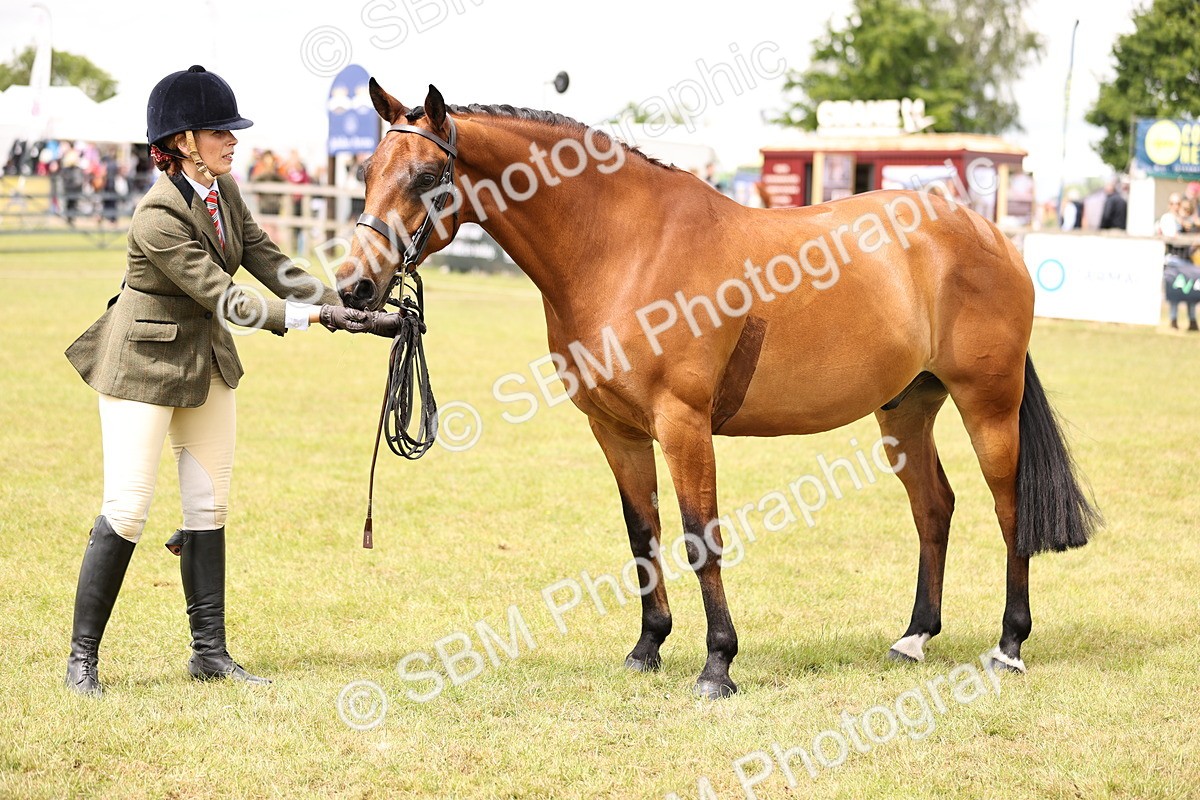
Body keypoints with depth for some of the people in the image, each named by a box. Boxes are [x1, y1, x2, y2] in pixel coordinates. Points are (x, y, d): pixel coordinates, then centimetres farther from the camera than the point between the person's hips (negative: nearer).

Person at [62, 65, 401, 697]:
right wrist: (299, 316, -26)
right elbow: (224, 297, -25)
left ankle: (210, 651, 16)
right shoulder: (158, 218, -26)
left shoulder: (223, 190, -1)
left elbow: (268, 261, 1)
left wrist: (343, 310, -8)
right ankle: (82, 656, 5)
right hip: (145, 364, -8)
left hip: (207, 360, 8)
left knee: (209, 505, 9)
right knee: (126, 509, -6)